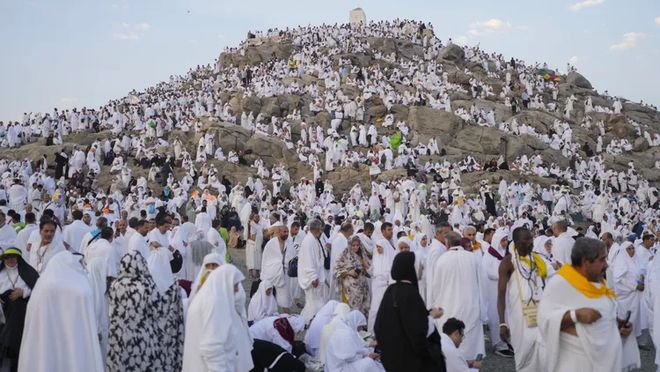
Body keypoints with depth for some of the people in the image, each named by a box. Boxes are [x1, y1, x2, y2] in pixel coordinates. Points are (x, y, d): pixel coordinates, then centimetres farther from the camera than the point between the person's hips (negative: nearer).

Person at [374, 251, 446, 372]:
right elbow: (420, 330, -22)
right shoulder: (410, 293, -20)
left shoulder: (390, 291, 2)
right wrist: (432, 316, -5)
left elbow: (379, 324, 8)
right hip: (411, 357, -8)